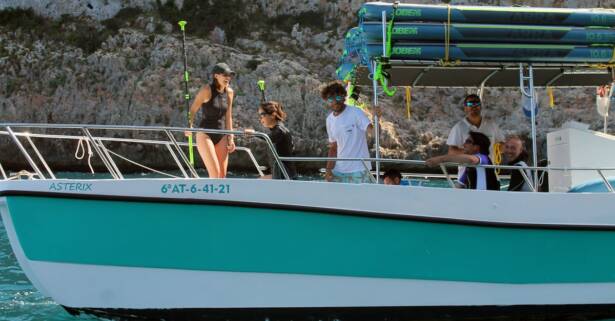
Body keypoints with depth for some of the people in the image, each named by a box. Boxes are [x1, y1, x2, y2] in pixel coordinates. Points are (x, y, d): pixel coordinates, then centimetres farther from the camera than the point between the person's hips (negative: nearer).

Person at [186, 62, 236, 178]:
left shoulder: (229, 92, 6)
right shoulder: (207, 90, -11)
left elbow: (228, 117, 12)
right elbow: (193, 110, -11)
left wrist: (230, 138, 10)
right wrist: (189, 126, -28)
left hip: (221, 136, 6)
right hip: (205, 135, -6)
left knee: (222, 175, 1)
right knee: (215, 173, -15)